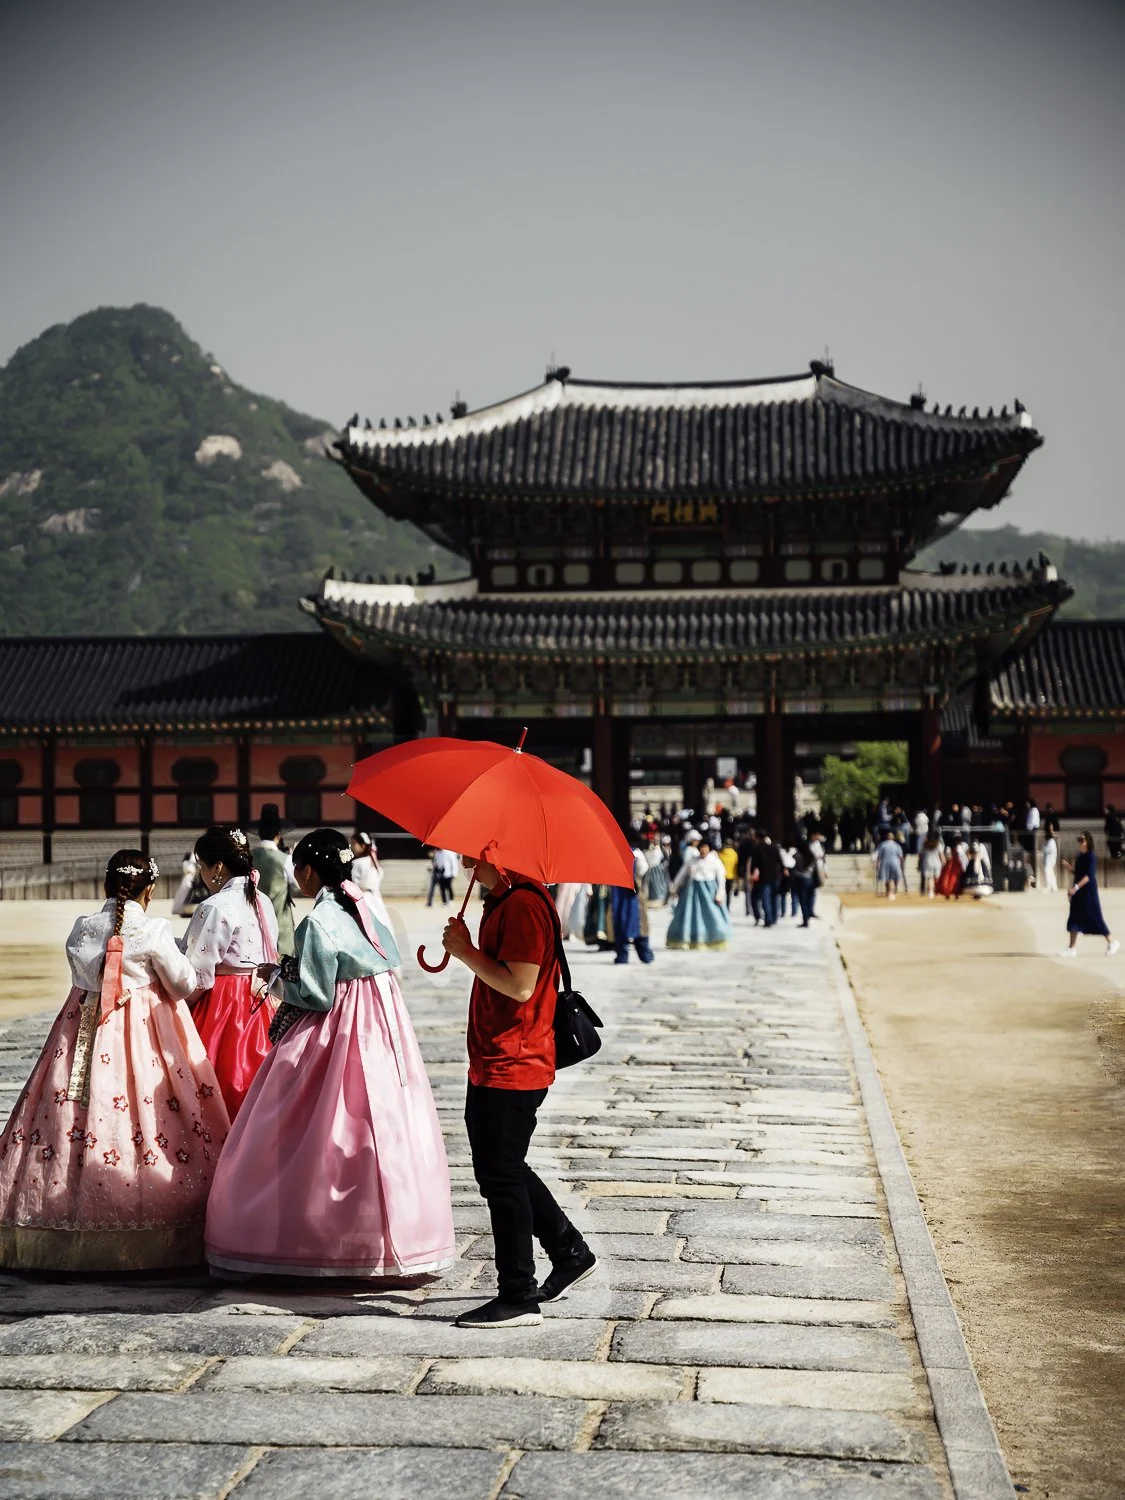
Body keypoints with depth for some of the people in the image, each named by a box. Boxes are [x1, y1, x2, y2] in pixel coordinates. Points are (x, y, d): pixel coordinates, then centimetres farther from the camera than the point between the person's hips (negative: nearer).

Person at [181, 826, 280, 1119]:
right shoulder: (263, 903, 8)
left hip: (221, 1006, -8)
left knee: (221, 1088, 0)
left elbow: (196, 977, -15)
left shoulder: (215, 907, -16)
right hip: (258, 1005, 8)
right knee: (253, 1080, 13)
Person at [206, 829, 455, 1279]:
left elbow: (316, 995, -18)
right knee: (380, 1132, 11)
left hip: (336, 1037, -8)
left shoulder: (320, 922, -16)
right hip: (382, 1030, 8)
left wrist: (278, 976, 1)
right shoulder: (366, 907, 8)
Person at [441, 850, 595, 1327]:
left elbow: (519, 985, -25)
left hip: (512, 1068, -11)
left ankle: (518, 1298, 5)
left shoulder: (523, 905, -19)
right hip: (493, 1066, 11)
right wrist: (467, 950, 9)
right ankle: (570, 1252, 30)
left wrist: (466, 952, -18)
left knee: (501, 1177, -4)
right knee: (501, 1171, 19)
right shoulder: (502, 902, 15)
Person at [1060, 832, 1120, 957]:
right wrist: (1068, 867, 3)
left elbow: (1089, 875, -22)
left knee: (1094, 918, 1)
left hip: (1088, 892, -8)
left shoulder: (1091, 857, -13)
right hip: (1078, 892, 8)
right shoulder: (1080, 856, 10)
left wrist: (1076, 887, -29)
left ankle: (1112, 942, 18)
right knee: (1074, 919, 2)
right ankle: (1073, 948, 2)